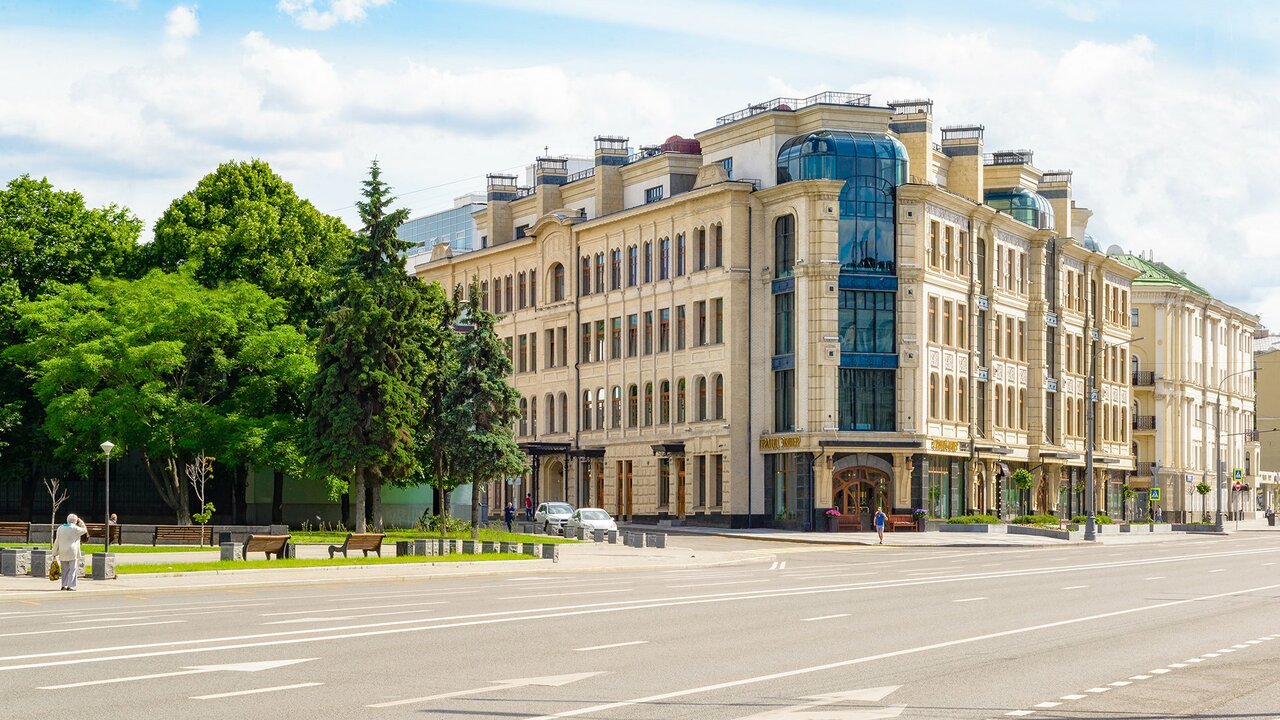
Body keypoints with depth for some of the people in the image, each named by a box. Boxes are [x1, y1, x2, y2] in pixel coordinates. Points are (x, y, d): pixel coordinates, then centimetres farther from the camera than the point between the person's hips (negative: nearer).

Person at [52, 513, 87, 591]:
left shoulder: (60, 528, 7)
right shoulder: (75, 528, -8)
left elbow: (57, 541, 7)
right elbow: (84, 530, 9)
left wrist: (55, 553, 11)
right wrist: (81, 523, 17)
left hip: (63, 552, 5)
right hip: (73, 552, -5)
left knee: (65, 569, 11)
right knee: (72, 569, -2)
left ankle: (64, 585, 10)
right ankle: (71, 585, -7)